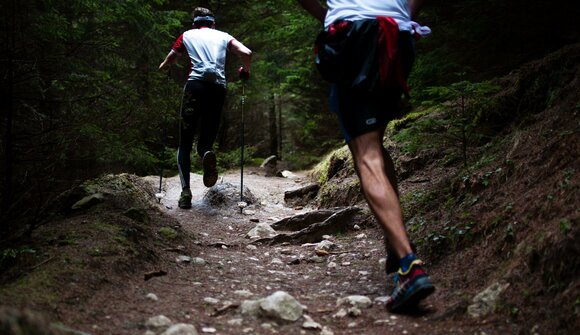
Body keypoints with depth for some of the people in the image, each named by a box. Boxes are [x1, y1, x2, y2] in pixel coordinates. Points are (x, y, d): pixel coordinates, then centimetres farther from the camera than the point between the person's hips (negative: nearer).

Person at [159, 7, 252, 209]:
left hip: (195, 85, -1)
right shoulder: (223, 36, 21)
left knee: (184, 144, 6)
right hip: (218, 88, 1)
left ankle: (185, 191, -12)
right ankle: (207, 154, -27)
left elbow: (165, 65, 24)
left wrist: (162, 68, 47)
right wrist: (245, 71, 24)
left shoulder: (187, 35, 21)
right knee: (205, 141, 11)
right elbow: (246, 53, 5)